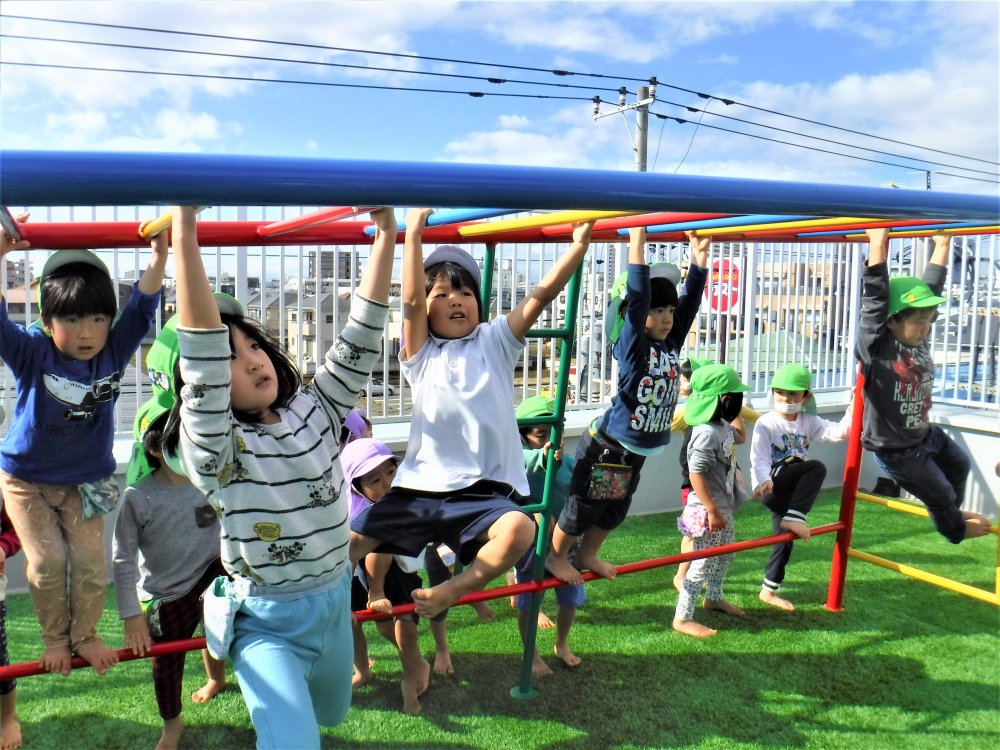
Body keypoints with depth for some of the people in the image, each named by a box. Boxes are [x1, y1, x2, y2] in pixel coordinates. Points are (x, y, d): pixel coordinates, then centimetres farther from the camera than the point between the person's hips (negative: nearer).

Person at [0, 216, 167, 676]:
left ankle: (84, 634, 23)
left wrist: (158, 257, -32)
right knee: (48, 560, -5)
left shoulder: (113, 354, -15)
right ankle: (55, 638, 20)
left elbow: (141, 308, -19)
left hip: (84, 481, 2)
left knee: (90, 562, -1)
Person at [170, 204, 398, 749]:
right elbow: (200, 352, -35)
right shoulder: (214, 445, -20)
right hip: (266, 622, -5)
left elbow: (359, 340, -12)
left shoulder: (315, 411, -5)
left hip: (336, 602, 5)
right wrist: (184, 236, -44)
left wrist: (386, 234, -19)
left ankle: (277, 697, 59)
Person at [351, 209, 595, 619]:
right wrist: (414, 233, -12)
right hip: (420, 487, 1)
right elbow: (410, 301, -8)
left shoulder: (495, 341, 8)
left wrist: (579, 244, -11)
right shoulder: (422, 353, 7)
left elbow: (541, 295, -2)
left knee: (519, 529, -31)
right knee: (349, 541, -1)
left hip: (484, 489, -1)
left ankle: (453, 590, -7)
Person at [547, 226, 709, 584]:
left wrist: (699, 255, -1)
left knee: (616, 509, 20)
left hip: (640, 448, 7)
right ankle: (556, 557, 26)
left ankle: (587, 556, 41)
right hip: (607, 446, -7)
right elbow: (637, 300, -28)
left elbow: (691, 299, 1)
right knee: (583, 505, 6)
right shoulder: (630, 346, -17)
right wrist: (637, 246, -29)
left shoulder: (671, 344, 1)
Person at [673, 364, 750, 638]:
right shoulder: (707, 433, -27)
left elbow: (738, 438, 28)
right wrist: (712, 510, -26)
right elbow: (696, 474, -28)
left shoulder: (723, 426, 3)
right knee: (704, 564, -3)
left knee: (726, 553, 27)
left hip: (723, 506, 10)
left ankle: (714, 598, 49)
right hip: (707, 509, -10)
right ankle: (682, 618, 9)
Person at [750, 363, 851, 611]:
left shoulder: (808, 422, 9)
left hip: (789, 491, 6)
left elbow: (838, 431, -3)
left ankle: (769, 590, 24)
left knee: (785, 536, 10)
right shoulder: (765, 424, -7)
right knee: (816, 467, -26)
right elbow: (759, 459, -16)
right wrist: (764, 481, -34)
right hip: (770, 486, -6)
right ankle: (795, 517, -26)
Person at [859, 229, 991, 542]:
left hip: (925, 434, 7)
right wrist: (878, 242, -36)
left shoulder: (919, 338, -9)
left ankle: (953, 511, 60)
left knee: (959, 463, 30)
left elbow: (932, 286, -2)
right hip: (896, 449, -7)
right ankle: (955, 529, 48)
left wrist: (942, 242, -1)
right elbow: (875, 296, -37)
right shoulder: (876, 346, -29)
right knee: (939, 493, 14)